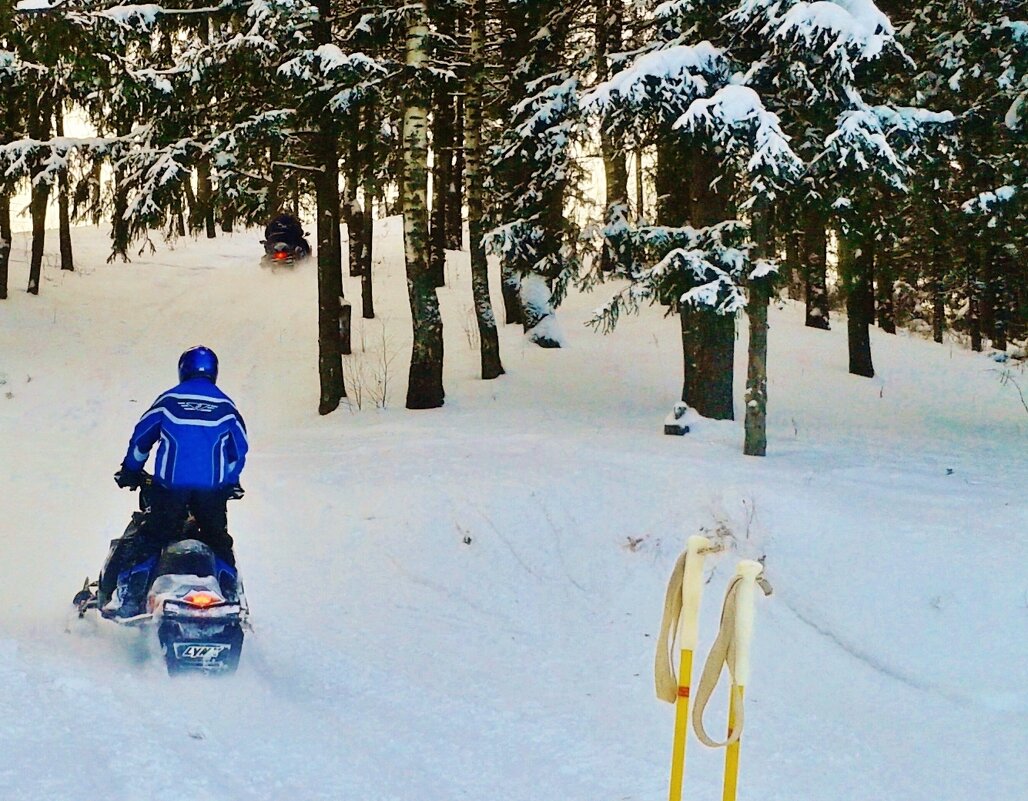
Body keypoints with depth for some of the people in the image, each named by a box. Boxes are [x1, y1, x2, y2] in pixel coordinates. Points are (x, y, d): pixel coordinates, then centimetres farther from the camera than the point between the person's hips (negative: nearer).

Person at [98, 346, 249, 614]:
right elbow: (238, 449, 13)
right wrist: (230, 482, 28)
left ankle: (108, 592, -6)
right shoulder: (226, 407, 9)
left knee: (141, 538, 1)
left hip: (169, 486, -1)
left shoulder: (168, 400, 5)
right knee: (218, 542, 16)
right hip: (212, 490, 1)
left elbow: (141, 438, 11)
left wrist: (130, 472, 26)